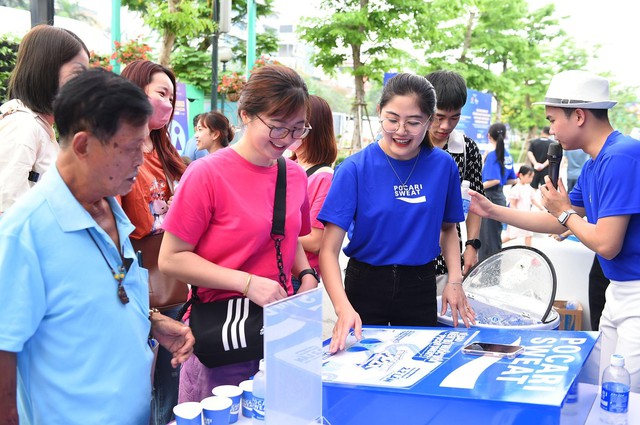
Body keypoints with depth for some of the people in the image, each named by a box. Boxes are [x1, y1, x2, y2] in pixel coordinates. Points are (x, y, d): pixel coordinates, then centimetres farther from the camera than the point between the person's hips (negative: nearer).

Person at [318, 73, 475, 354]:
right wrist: (343, 307, -33)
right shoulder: (355, 169, -15)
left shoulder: (443, 165, -5)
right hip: (366, 285, -2)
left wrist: (455, 281, -4)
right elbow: (329, 249, -18)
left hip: (421, 287, 3)